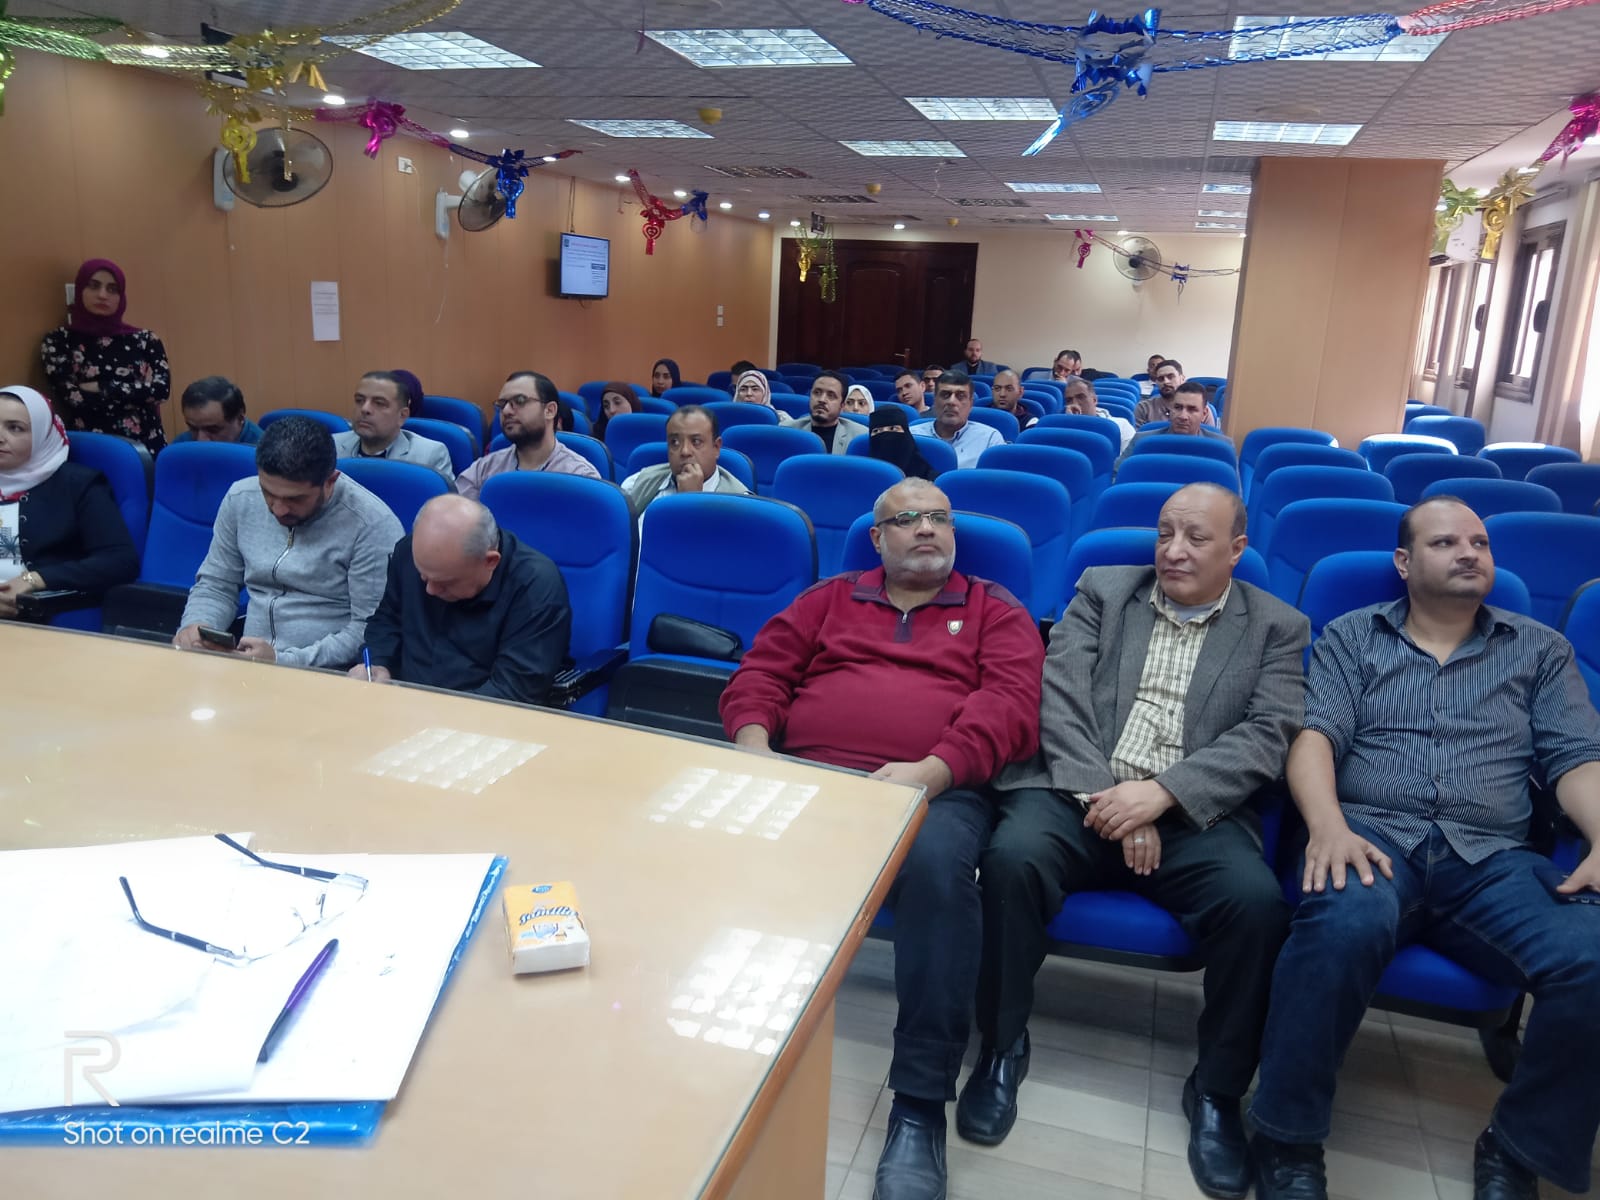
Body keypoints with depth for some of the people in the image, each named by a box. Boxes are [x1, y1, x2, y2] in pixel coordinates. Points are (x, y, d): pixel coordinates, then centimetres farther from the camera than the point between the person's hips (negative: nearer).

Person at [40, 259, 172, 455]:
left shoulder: (145, 339, 11)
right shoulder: (59, 341, 7)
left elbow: (162, 388, -2)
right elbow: (70, 397, -6)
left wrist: (99, 387, -3)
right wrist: (140, 390, -3)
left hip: (146, 445, 2)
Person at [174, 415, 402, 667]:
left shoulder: (373, 526, -15)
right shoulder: (240, 499, 4)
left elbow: (370, 631, -15)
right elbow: (216, 585, 15)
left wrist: (284, 660, -20)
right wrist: (195, 624, -5)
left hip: (329, 676, -5)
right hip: (245, 664, 5)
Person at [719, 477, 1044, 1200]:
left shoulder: (995, 612, 19)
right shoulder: (829, 599, 26)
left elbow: (1010, 701, 2)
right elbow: (761, 672, 18)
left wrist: (932, 770, -16)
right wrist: (754, 745, -5)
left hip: (937, 790, -2)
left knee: (938, 867, -36)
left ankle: (920, 1104, -24)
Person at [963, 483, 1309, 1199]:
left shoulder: (1277, 628, 11)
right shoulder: (1102, 591, 12)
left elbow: (1266, 737, -3)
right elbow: (1060, 696, 1)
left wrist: (1161, 792, -18)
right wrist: (1107, 795, -13)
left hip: (1192, 814, 0)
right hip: (1080, 791, 0)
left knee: (1257, 901, -29)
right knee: (1012, 857, -30)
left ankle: (1217, 1090, -3)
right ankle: (1002, 1047, -6)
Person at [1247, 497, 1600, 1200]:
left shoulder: (1540, 650, 20)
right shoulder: (1350, 637, 14)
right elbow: (1315, 735, 1)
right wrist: (1328, 826, -19)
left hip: (1493, 859, 2)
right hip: (1374, 837, -2)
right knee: (1345, 925, -38)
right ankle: (1288, 1140, -18)